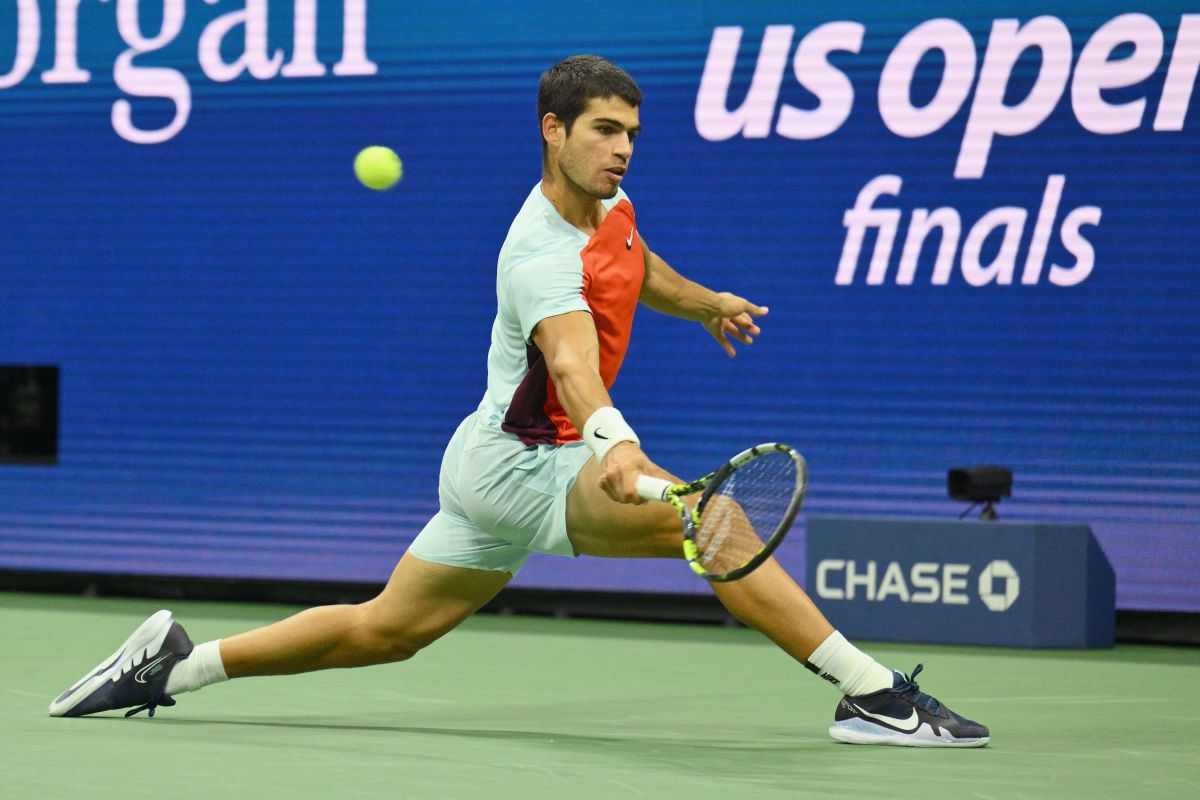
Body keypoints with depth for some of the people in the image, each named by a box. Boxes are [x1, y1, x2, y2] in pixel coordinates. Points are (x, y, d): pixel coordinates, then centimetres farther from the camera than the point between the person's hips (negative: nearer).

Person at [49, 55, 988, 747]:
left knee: (383, 631, 17)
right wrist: (613, 441, -61)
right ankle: (873, 691, -25)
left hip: (488, 465, 10)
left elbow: (637, 268, 32)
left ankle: (177, 661, 23)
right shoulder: (544, 253, -25)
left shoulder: (610, 206, 5)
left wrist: (705, 301, 24)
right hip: (521, 465, -10)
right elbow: (572, 359, -45)